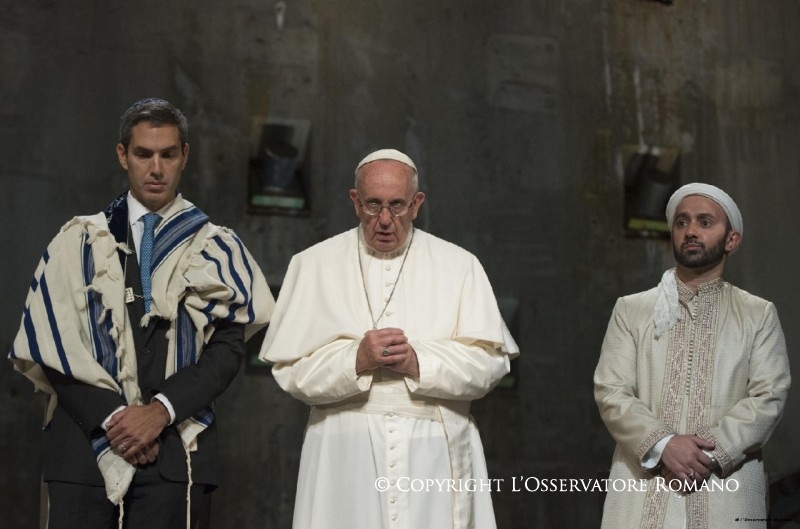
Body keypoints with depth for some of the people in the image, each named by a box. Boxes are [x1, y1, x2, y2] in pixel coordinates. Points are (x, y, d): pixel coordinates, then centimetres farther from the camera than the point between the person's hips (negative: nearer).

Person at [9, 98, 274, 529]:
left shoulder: (217, 249, 8)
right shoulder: (78, 240, 9)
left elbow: (227, 348, 0)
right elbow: (50, 345, 2)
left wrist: (161, 411, -13)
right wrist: (110, 416, -9)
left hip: (173, 449, 0)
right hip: (85, 441, 1)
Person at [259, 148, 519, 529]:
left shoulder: (459, 265, 7)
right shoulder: (314, 265, 5)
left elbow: (489, 362, 0)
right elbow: (290, 369, -1)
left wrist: (419, 363, -14)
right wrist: (355, 360, -17)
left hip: (435, 453, 1)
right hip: (346, 455, 0)